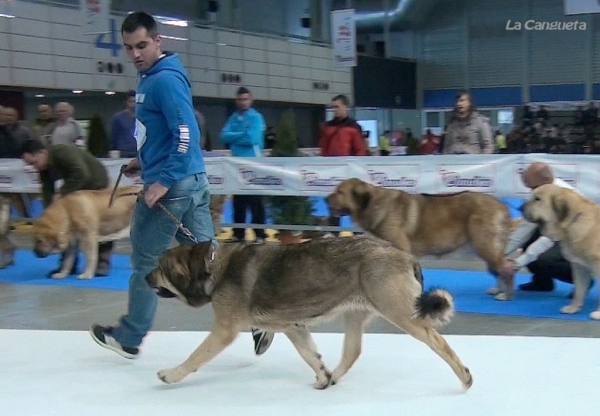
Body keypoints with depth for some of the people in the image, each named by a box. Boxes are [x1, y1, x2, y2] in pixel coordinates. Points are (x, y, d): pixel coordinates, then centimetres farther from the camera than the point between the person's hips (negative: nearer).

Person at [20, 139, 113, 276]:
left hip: (96, 184, -8)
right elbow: (47, 191, -8)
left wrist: (62, 192, -40)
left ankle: (102, 263, -1)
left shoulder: (64, 153, -34)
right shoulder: (43, 167, -9)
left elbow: (82, 174, -44)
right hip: (74, 189, 8)